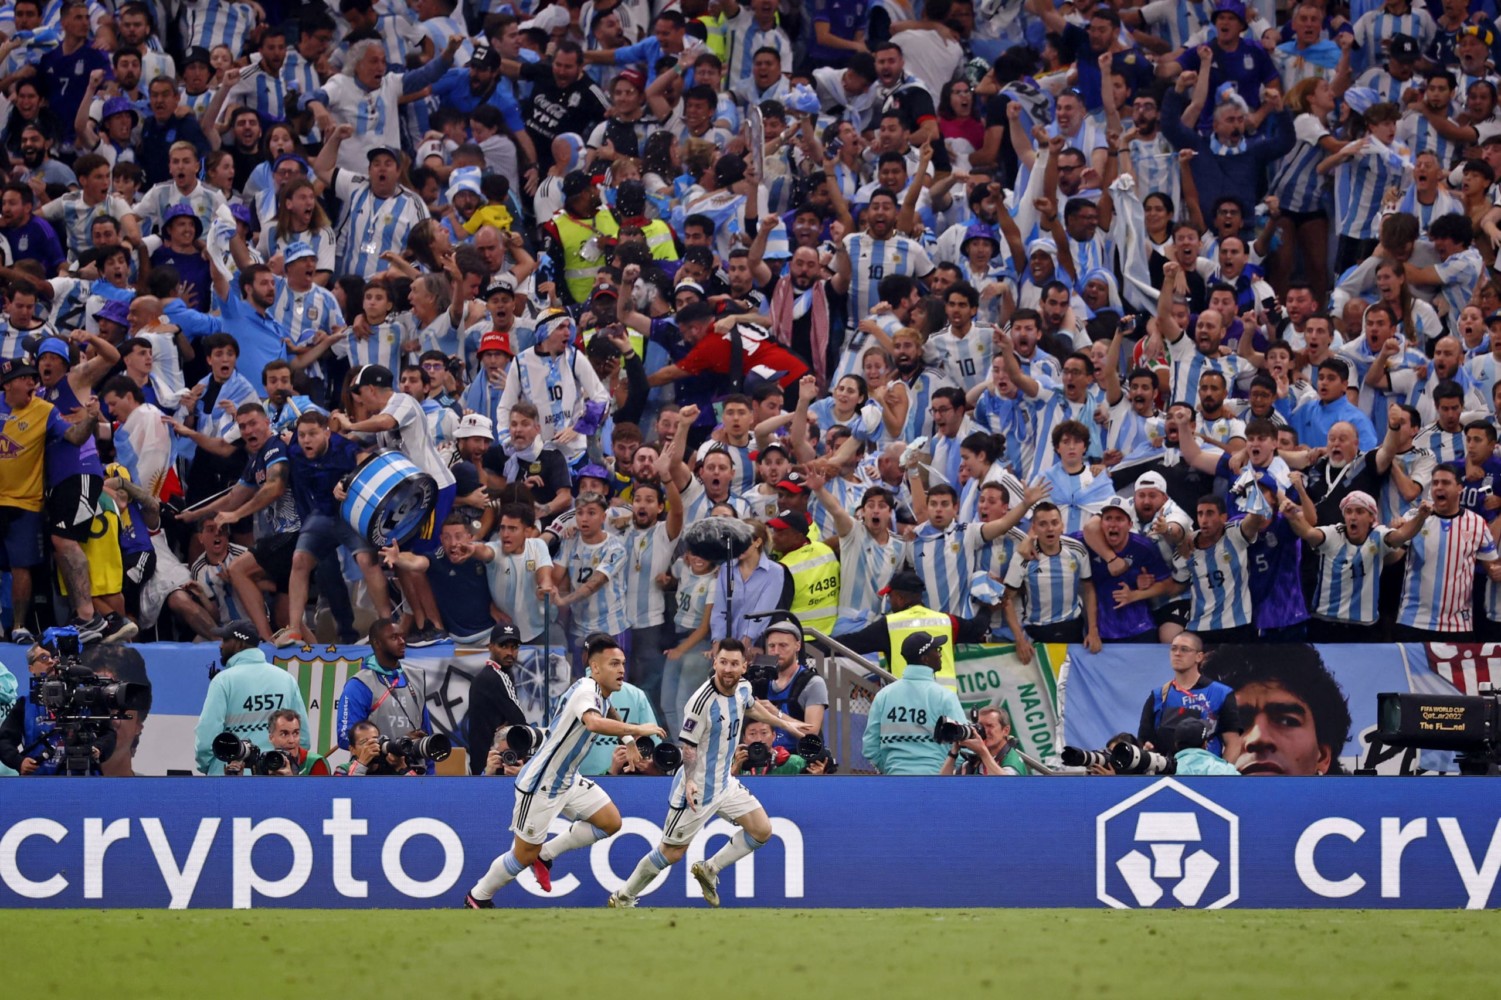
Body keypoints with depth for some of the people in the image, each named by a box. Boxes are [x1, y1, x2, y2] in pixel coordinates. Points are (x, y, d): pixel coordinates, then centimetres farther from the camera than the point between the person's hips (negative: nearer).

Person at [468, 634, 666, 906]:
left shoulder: (601, 695, 5)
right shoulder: (585, 690, -25)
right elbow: (594, 722, -48)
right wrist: (637, 729, -43)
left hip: (567, 780, 9)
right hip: (540, 784, -9)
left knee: (610, 822, 1)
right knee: (524, 855, 1)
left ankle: (545, 854, 15)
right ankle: (477, 897, 24)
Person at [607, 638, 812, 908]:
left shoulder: (743, 687, -3)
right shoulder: (702, 702, -27)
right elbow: (688, 745, -21)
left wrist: (785, 724, 31)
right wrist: (690, 781, -35)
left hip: (725, 782, 8)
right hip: (697, 789, -8)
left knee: (762, 831, 2)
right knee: (671, 853, -1)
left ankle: (709, 870, 17)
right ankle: (622, 898, 17)